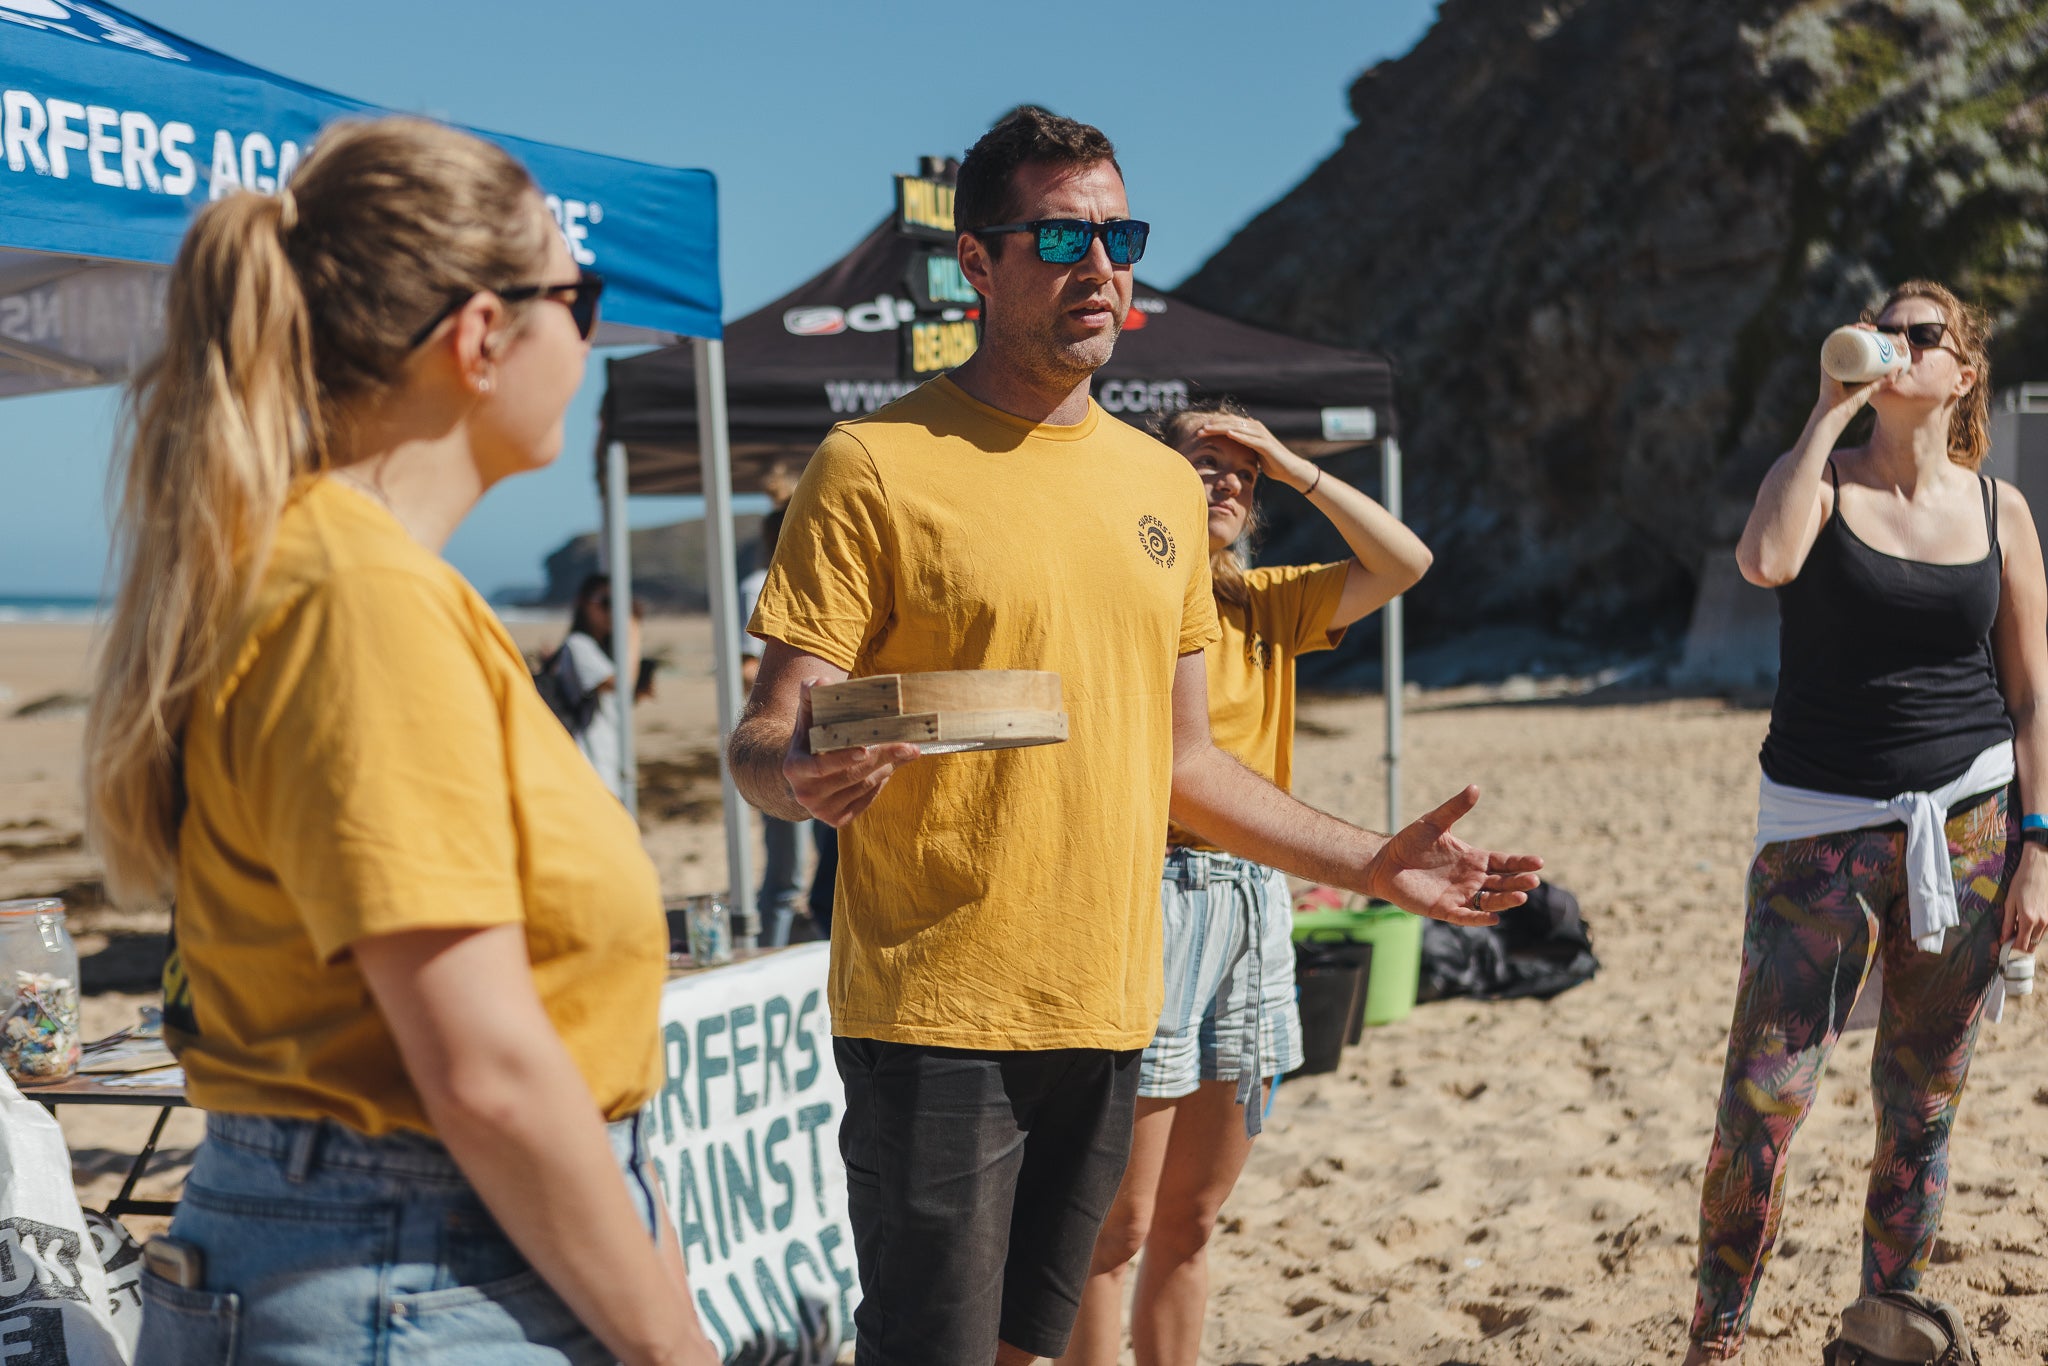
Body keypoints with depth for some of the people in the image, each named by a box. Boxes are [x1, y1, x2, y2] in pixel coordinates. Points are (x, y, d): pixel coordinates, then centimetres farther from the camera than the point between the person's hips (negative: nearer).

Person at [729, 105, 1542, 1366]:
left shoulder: (1164, 484, 14)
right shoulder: (878, 467, -5)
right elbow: (768, 740, -9)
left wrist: (1370, 865, 16)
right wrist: (799, 772, -32)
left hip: (1107, 1011, 6)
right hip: (938, 1015, -6)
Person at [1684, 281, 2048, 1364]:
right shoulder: (1823, 479, 1)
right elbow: (1765, 560, -23)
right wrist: (1833, 407, -15)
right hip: (1821, 827, -2)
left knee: (1923, 1103, 8)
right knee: (1763, 1099, -8)